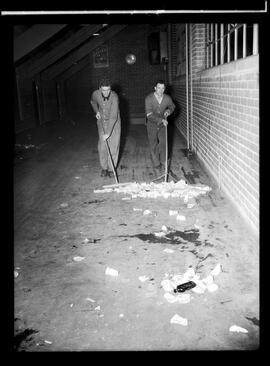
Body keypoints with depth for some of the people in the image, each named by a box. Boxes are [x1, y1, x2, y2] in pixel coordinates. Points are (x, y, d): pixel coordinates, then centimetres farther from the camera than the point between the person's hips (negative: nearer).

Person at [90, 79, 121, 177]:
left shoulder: (114, 96, -29)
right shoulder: (95, 94, -16)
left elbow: (113, 116, -34)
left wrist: (108, 133, -39)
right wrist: (96, 111, -5)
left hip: (114, 122, -3)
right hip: (102, 122, 3)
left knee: (114, 145, -4)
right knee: (102, 146, 0)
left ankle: (111, 168, 7)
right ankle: (104, 167, 14)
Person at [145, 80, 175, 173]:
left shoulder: (167, 98, -11)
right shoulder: (149, 98, -21)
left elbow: (172, 106, 12)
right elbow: (149, 115, -27)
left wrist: (168, 111, -10)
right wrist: (161, 120, -34)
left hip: (163, 124, 2)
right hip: (152, 124, -2)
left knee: (163, 143, -3)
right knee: (153, 145, 5)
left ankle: (162, 163, 10)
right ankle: (156, 164, 16)